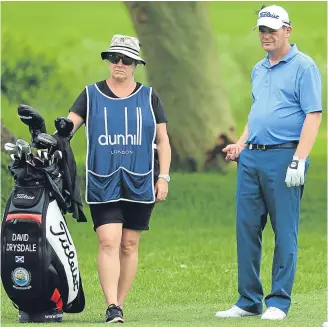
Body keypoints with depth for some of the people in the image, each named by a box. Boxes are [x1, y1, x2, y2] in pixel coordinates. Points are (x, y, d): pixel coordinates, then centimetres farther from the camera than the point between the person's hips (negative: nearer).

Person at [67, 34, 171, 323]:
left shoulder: (149, 97, 10)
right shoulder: (91, 95, 8)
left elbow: (162, 140, 11)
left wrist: (163, 177, 2)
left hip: (140, 183, 1)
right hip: (102, 184, -1)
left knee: (129, 245, 4)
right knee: (108, 242, -13)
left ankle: (120, 304, 11)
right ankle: (111, 308, -18)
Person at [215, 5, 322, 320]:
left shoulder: (303, 66, -5)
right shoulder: (258, 69, 18)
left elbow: (313, 115, -11)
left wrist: (299, 160, -19)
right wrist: (240, 144, 14)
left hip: (283, 156, -8)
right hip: (251, 158, 8)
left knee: (285, 232, -2)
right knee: (246, 229, 6)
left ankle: (279, 302, 2)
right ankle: (249, 301, 12)